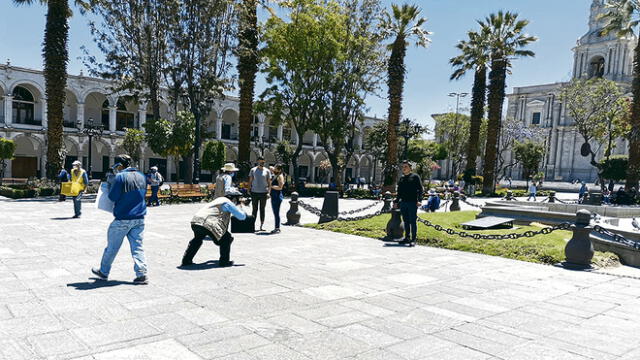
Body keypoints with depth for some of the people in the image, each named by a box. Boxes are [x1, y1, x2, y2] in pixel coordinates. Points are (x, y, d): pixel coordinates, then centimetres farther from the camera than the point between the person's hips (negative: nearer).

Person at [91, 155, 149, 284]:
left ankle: (103, 272, 27)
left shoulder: (120, 177, -13)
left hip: (122, 219, -5)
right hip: (139, 218, 5)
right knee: (137, 247, 5)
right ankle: (142, 274, -2)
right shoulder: (141, 176, 7)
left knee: (112, 246, 12)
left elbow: (112, 197, -10)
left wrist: (110, 186, 7)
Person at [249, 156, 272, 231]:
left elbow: (269, 182, 6)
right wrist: (249, 190, 1)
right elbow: (250, 181, 9)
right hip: (254, 192, 0)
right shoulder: (253, 170, 6)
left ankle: (262, 225, 9)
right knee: (255, 209, 5)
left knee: (262, 209, 5)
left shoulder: (267, 171, 5)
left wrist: (268, 192, -3)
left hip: (263, 192, 0)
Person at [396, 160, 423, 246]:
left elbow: (421, 189, -5)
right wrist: (397, 201, 20)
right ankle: (407, 238, 19)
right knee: (406, 221, 11)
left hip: (412, 203, -6)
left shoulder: (415, 177, 0)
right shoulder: (401, 178, 17)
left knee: (413, 221, -4)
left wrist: (419, 200, -17)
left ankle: (413, 239, -1)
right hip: (403, 203, 6)